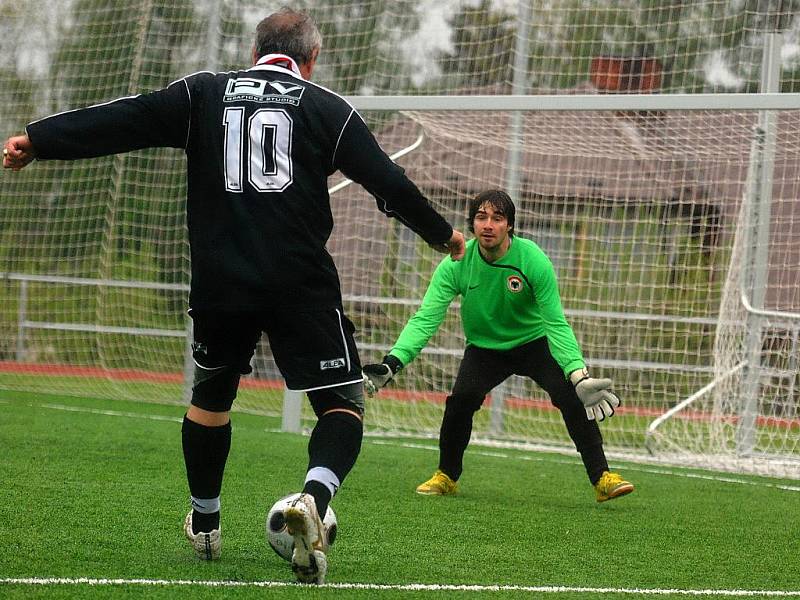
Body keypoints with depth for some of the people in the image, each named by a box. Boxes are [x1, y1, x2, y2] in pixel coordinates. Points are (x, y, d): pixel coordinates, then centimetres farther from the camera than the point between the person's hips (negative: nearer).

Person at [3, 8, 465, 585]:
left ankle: (204, 525, 35)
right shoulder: (327, 108, 6)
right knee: (343, 403, 2)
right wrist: (443, 234, 21)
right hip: (303, 286, -2)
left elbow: (122, 120, 4)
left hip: (219, 284, 3)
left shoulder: (204, 93, 9)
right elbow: (386, 180, 7)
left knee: (210, 395, 25)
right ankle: (314, 497, -27)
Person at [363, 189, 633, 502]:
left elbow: (556, 324, -25)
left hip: (533, 341, -1)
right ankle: (447, 476, 0)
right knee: (460, 398, -24)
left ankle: (602, 478, -12)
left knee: (570, 396, -23)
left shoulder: (533, 260, -25)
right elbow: (425, 318, -25)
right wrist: (393, 363, -41)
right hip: (483, 347, 1)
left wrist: (579, 376, -37)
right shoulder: (456, 265, -21)